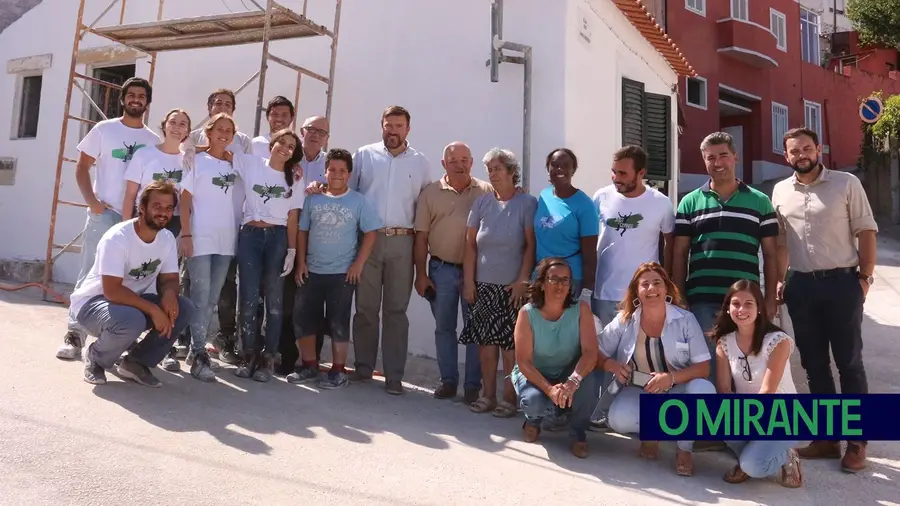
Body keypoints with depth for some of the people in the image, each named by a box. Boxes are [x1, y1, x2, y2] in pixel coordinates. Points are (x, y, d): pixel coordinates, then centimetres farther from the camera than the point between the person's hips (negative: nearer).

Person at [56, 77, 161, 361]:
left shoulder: (153, 141, 10)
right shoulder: (104, 129, 5)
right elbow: (82, 167, 3)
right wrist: (91, 200, -9)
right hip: (104, 214, -2)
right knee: (91, 274, -3)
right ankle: (75, 335, 4)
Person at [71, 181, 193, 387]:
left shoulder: (168, 239, -5)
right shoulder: (117, 238, -25)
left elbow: (170, 278, -2)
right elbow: (112, 291, -31)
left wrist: (169, 293, -26)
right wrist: (153, 309, -34)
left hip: (134, 300, 7)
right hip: (92, 302, -6)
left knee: (184, 308, -16)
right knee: (132, 321, -38)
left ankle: (137, 362, 1)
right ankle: (95, 359, -3)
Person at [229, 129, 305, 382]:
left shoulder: (295, 179, 9)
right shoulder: (251, 164, 8)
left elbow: (292, 218, 4)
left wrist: (292, 250, -2)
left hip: (278, 238, 0)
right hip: (249, 236, 0)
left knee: (274, 299, 0)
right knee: (249, 298, -1)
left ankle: (268, 358, 7)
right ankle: (249, 354, 11)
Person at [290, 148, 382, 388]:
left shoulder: (358, 201, -2)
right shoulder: (313, 199, 5)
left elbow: (370, 233, -3)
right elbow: (302, 231, 10)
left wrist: (358, 264, -10)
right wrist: (301, 262, 2)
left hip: (342, 273, -3)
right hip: (311, 271, 4)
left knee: (338, 323, 2)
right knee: (303, 319, 7)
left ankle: (338, 371, 13)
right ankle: (309, 365, 23)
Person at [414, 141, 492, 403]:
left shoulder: (487, 192, 0)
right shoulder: (430, 193, 3)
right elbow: (421, 236, 4)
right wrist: (420, 274, 1)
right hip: (442, 269, 2)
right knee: (444, 327, 10)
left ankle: (473, 385, 16)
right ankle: (448, 381, 23)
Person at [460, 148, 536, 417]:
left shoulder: (527, 203, -3)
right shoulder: (482, 203, 7)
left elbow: (531, 245, -5)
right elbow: (470, 244, 7)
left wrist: (523, 280, -10)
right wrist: (468, 281, 3)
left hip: (512, 287, -3)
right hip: (483, 285, 4)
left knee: (510, 344, -1)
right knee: (485, 342, 6)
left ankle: (509, 398, 11)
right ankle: (488, 395, 18)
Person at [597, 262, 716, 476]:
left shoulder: (685, 319, -8)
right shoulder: (624, 320, -4)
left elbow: (703, 368, -11)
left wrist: (671, 378, -29)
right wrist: (612, 365, -22)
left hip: (677, 391, 0)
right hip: (639, 391, 0)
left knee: (703, 389, -33)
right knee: (619, 419, -32)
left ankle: (684, 448, -7)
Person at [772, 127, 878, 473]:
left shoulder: (846, 183, -2)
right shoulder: (780, 192, 8)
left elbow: (866, 231, -2)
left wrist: (865, 278, -8)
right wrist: (779, 281, 7)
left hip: (842, 281, -3)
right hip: (800, 285, 4)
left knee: (849, 363, 2)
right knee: (814, 363, 9)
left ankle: (856, 442, 12)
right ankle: (826, 437, 20)